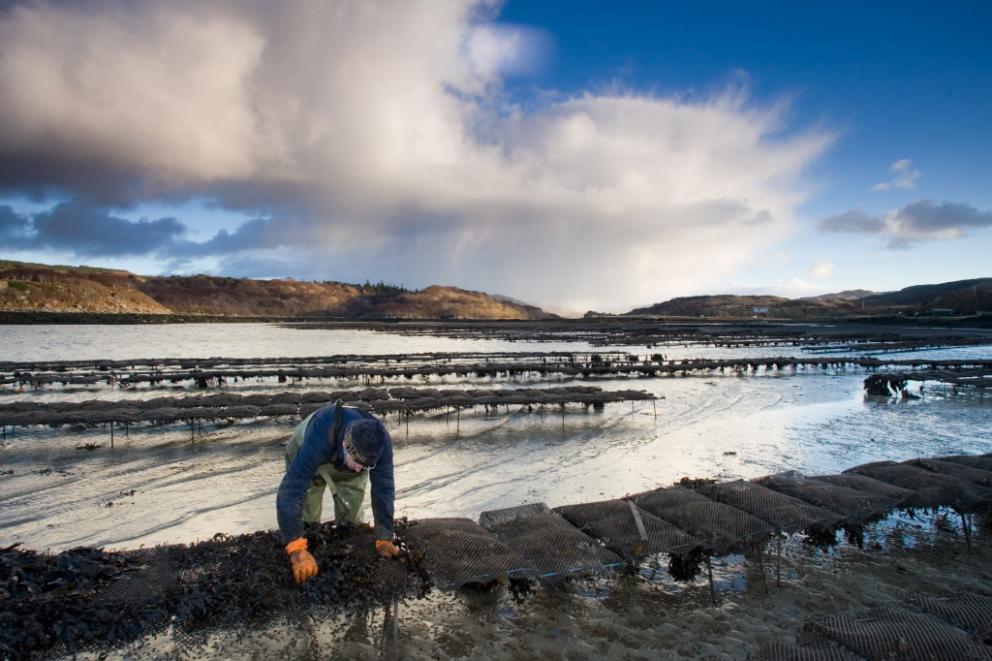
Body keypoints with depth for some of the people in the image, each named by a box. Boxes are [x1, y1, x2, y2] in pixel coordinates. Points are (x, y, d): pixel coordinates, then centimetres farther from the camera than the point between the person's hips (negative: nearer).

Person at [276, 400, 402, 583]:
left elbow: (383, 489, -29)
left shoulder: (381, 442, -37)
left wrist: (384, 539, -31)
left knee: (351, 518, 3)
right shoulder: (318, 439, -48)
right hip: (306, 457, -2)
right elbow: (290, 491, -49)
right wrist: (297, 548, -52)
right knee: (306, 521, -4)